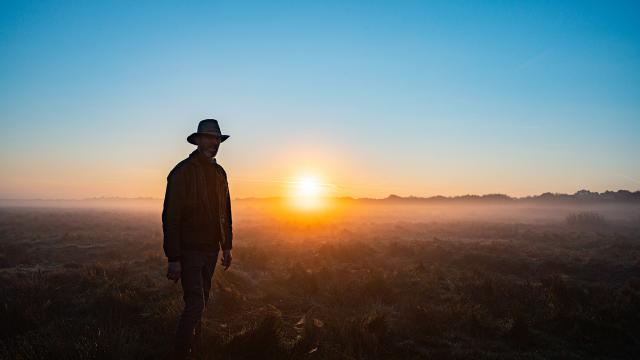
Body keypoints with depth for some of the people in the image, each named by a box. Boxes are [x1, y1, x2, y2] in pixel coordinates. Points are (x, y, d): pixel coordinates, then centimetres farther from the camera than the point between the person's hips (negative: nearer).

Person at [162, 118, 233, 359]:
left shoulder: (219, 172, 8)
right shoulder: (183, 171, -13)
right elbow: (170, 216, -16)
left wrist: (227, 246, 14)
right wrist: (173, 258, -18)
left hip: (211, 249, 7)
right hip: (189, 250, -7)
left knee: (201, 301, 16)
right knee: (195, 305, -10)